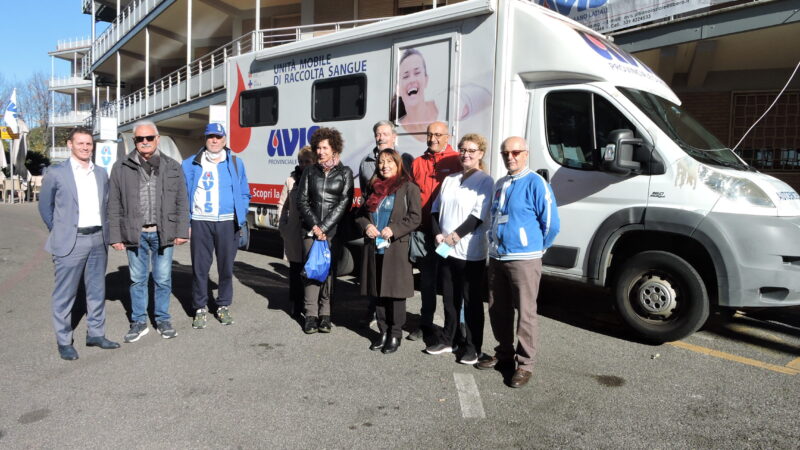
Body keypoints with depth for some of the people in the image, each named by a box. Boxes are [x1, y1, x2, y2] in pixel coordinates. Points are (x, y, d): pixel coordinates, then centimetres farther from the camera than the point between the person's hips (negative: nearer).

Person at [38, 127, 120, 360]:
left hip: (98, 239, 4)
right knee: (65, 293, 2)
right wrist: (60, 232, 5)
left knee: (97, 290, 12)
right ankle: (64, 341, 14)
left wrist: (104, 230, 10)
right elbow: (45, 206, 5)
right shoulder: (56, 173, -3)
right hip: (70, 242, -4)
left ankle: (96, 334, 24)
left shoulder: (101, 173, 9)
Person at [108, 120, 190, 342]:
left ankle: (163, 320, 22)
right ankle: (139, 322, 23)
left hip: (163, 233, 0)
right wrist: (115, 236, -1)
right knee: (137, 280, 10)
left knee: (163, 280, 7)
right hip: (135, 233, 0)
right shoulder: (121, 167, 4)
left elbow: (182, 203, 5)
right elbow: (114, 205, 4)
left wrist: (182, 231, -1)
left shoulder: (172, 167, 6)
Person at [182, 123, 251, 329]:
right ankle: (200, 309, 15)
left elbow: (245, 194, 9)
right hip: (200, 222, 0)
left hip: (227, 222, 1)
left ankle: (224, 306, 22)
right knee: (199, 267, 3)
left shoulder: (235, 163, 7)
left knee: (226, 267, 8)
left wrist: (241, 218, -1)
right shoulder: (191, 164, 5)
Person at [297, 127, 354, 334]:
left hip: (334, 230, -2)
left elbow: (344, 203, -3)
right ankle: (311, 315, 3)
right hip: (311, 229, 2)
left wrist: (325, 227, -9)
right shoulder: (310, 171, 12)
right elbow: (302, 200, 7)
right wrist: (314, 226, -6)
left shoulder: (344, 172, 5)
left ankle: (325, 314, 6)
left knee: (329, 270, -3)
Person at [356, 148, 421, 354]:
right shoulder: (373, 187, 16)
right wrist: (366, 225, -2)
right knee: (378, 292, 11)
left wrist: (394, 229, -19)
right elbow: (361, 212, 19)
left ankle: (395, 335, 11)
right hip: (374, 248, 6)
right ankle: (383, 332, 22)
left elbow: (415, 217, -9)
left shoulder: (409, 187, -3)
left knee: (395, 293, 0)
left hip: (397, 248, -6)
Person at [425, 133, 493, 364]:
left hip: (471, 252, -6)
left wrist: (455, 236, -16)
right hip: (445, 250, 6)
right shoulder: (450, 180, 15)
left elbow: (479, 215, -13)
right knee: (449, 298, 16)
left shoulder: (485, 181, -4)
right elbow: (436, 209, 13)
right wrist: (438, 234, -3)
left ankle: (472, 346, 14)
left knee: (471, 301, 3)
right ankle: (448, 340, 29)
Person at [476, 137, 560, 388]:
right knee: (498, 310, 14)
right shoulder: (500, 185, 13)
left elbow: (551, 223, -9)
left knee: (526, 313, -1)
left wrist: (537, 247, 2)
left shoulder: (535, 183, -10)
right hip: (496, 257, 7)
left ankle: (525, 364, 10)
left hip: (524, 260, -7)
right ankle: (504, 354, 29)